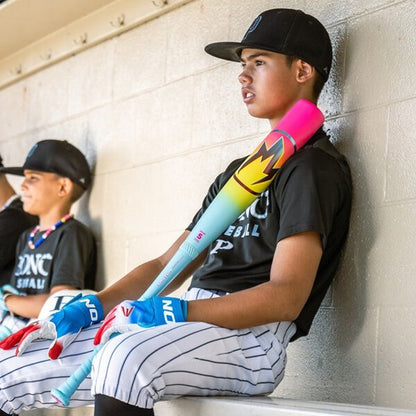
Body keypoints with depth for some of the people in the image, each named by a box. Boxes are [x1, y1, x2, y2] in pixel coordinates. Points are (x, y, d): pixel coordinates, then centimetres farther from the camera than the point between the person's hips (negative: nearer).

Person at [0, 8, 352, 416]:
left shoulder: (314, 165, -2)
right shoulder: (239, 171, 27)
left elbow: (286, 297, -15)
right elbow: (167, 266, 22)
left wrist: (175, 312, -24)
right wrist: (93, 307, 5)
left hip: (250, 337, -9)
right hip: (186, 331, 9)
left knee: (126, 359, -41)